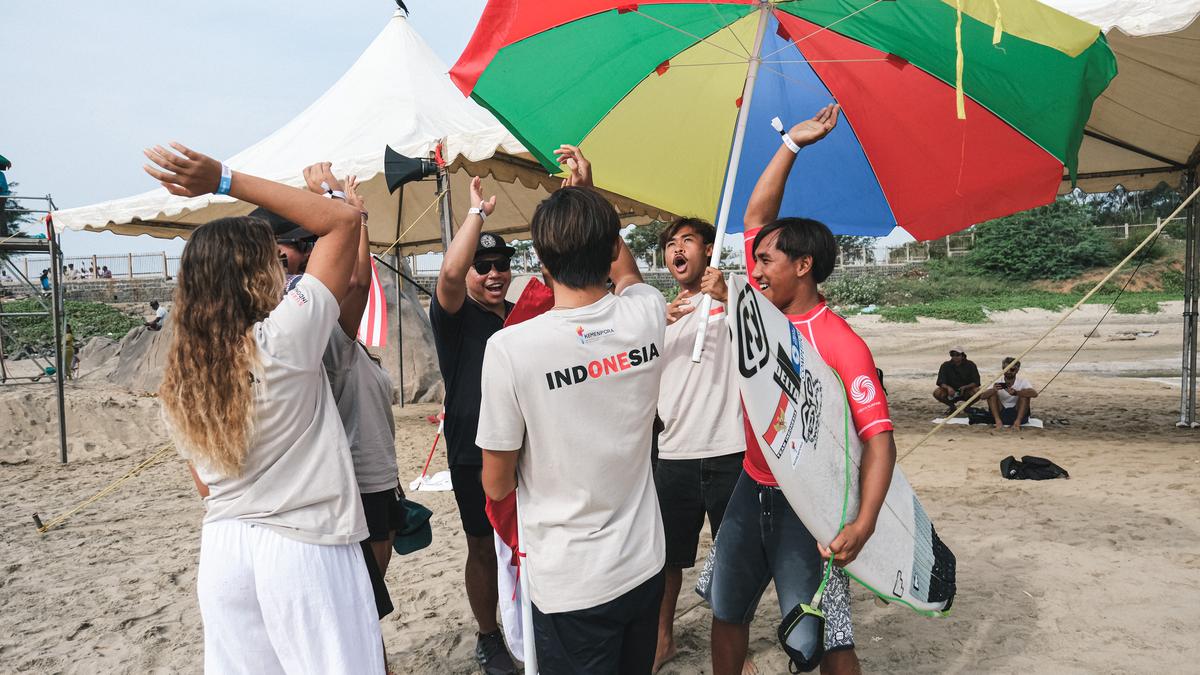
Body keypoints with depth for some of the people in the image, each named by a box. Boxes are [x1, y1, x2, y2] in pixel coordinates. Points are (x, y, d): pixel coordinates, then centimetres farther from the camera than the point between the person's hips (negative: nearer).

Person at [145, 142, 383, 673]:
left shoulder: (179, 375, 4)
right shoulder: (284, 340, -16)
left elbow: (205, 484, 13)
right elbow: (345, 219, -12)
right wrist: (225, 180, -11)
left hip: (221, 546, 6)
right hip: (304, 545, -6)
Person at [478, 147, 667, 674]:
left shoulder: (511, 347, -22)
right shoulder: (646, 315, -9)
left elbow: (497, 484, -10)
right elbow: (625, 270, 18)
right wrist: (587, 194, 22)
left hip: (570, 586, -4)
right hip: (645, 566, 5)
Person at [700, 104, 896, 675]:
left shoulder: (841, 343, -19)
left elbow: (878, 437, -23)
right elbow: (757, 215, 5)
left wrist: (863, 524, -34)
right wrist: (792, 144, 0)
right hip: (752, 490, 7)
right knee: (726, 608, 18)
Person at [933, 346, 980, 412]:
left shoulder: (970, 365, -7)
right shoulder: (945, 366, -6)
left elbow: (976, 382, -12)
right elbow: (941, 382, -13)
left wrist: (965, 387, -31)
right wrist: (948, 387, -36)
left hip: (966, 391, -1)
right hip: (951, 392, 1)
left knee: (977, 391, -33)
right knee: (937, 393, -28)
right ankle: (952, 406, 2)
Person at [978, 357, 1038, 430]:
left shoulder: (1022, 382, -10)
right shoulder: (998, 383, -6)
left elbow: (1034, 394, -30)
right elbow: (982, 396, -17)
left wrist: (1016, 393, -44)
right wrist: (993, 390, -39)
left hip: (1018, 414, -1)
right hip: (1001, 413, 1)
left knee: (1024, 393, -22)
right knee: (991, 393, -17)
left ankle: (1018, 422, -28)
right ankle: (998, 421, -24)